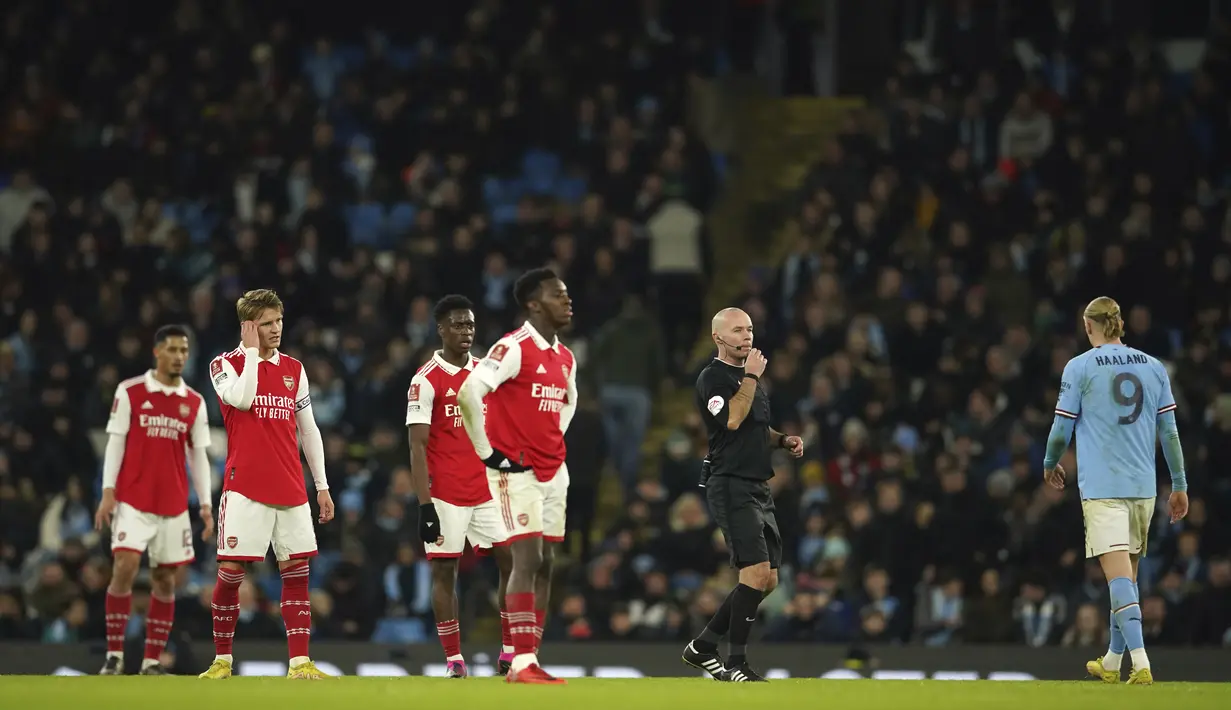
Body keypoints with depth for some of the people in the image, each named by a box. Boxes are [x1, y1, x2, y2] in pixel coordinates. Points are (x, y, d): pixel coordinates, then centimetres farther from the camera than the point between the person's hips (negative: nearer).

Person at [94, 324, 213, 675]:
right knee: (125, 568, -15)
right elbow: (115, 443, -1)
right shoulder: (130, 392, -1)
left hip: (174, 504, 3)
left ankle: (152, 662, 10)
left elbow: (199, 455, 10)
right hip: (133, 500, -3)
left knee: (165, 579, 4)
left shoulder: (195, 402, 8)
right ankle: (114, 654, -8)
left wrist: (205, 505, 3)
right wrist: (108, 492, -9)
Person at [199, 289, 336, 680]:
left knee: (296, 571, -1)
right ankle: (222, 659, 7)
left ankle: (299, 662, -1)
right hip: (244, 487, -4)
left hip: (290, 488, 4)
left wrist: (322, 486, 13)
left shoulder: (293, 369, 13)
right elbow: (242, 398, -20)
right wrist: (252, 350, -11)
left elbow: (308, 429, 16)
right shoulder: (226, 364, 1)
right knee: (230, 571, -5)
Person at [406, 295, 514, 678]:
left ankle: (511, 650, 8)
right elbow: (417, 447, -11)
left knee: (512, 560, 1)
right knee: (445, 571, -1)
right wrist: (425, 505, -16)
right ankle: (454, 659, 5)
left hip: (487, 491, 6)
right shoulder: (426, 380, -8)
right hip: (446, 494, -6)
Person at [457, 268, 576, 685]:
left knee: (545, 564, 6)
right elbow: (468, 394, -24)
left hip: (553, 473, 8)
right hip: (516, 472, -8)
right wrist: (486, 451, -18)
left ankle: (528, 658, 11)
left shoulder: (565, 359, 12)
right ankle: (523, 663, -14)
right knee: (528, 560, -13)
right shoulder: (514, 349, -14)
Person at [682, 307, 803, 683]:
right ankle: (735, 663, -11)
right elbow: (732, 419, -24)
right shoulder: (713, 377, -7)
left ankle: (702, 647, 18)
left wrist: (783, 439, 13)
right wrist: (750, 377, -16)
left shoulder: (751, 376, 20)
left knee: (768, 580, 8)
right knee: (756, 573, -18)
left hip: (759, 489, 9)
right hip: (731, 486, -9)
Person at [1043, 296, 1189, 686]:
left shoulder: (1079, 367, -3)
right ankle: (1112, 663, 26)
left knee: (1119, 575, -12)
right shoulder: (1154, 367, 8)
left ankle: (1141, 663, -26)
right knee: (1128, 575, 16)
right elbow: (1169, 431, 8)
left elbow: (1061, 428, -1)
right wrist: (1179, 485, 14)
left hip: (1101, 488, -4)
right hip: (1143, 486, 4)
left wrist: (1050, 464, 19)